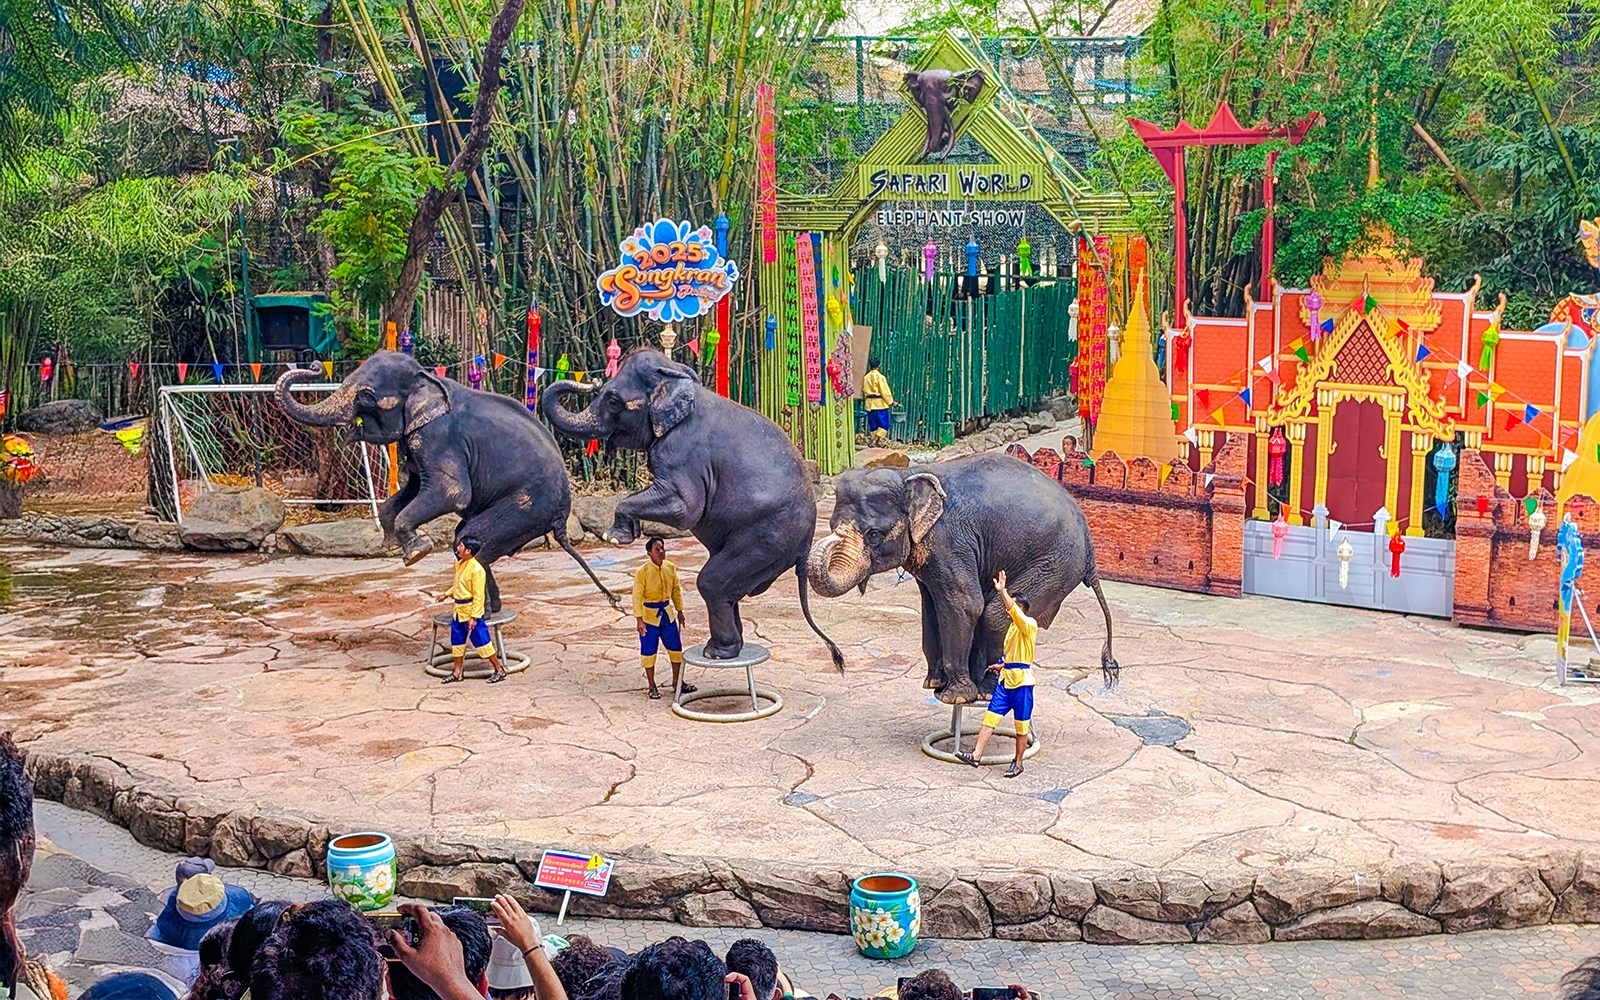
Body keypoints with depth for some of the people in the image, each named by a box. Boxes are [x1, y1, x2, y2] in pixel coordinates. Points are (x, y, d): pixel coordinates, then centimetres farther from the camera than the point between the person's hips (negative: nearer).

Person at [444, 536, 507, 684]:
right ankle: (457, 672, 25)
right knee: (457, 640, 14)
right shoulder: (459, 564, 6)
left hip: (471, 611, -9)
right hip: (458, 610, 9)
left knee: (482, 641, -2)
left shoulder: (476, 569, -21)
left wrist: (474, 617, -21)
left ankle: (499, 670, 9)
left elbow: (478, 596, -20)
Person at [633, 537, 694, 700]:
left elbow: (676, 590, 11)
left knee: (675, 647, 10)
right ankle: (652, 686, 17)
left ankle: (677, 682, 24)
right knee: (649, 650, 4)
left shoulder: (670, 567, -1)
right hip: (649, 614, -5)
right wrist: (639, 620, -15)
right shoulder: (642, 572, -16)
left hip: (667, 612, 5)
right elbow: (637, 597, -13)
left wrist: (679, 610, 13)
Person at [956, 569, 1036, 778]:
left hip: (1022, 681, -8)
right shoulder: (1013, 627, 16)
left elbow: (1015, 611, -32)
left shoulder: (1029, 625, -12)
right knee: (991, 716, 0)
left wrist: (1002, 592, -39)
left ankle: (1018, 763, 15)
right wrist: (1002, 666, 18)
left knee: (1021, 725, 4)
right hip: (1006, 679, 8)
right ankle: (976, 755, -4)